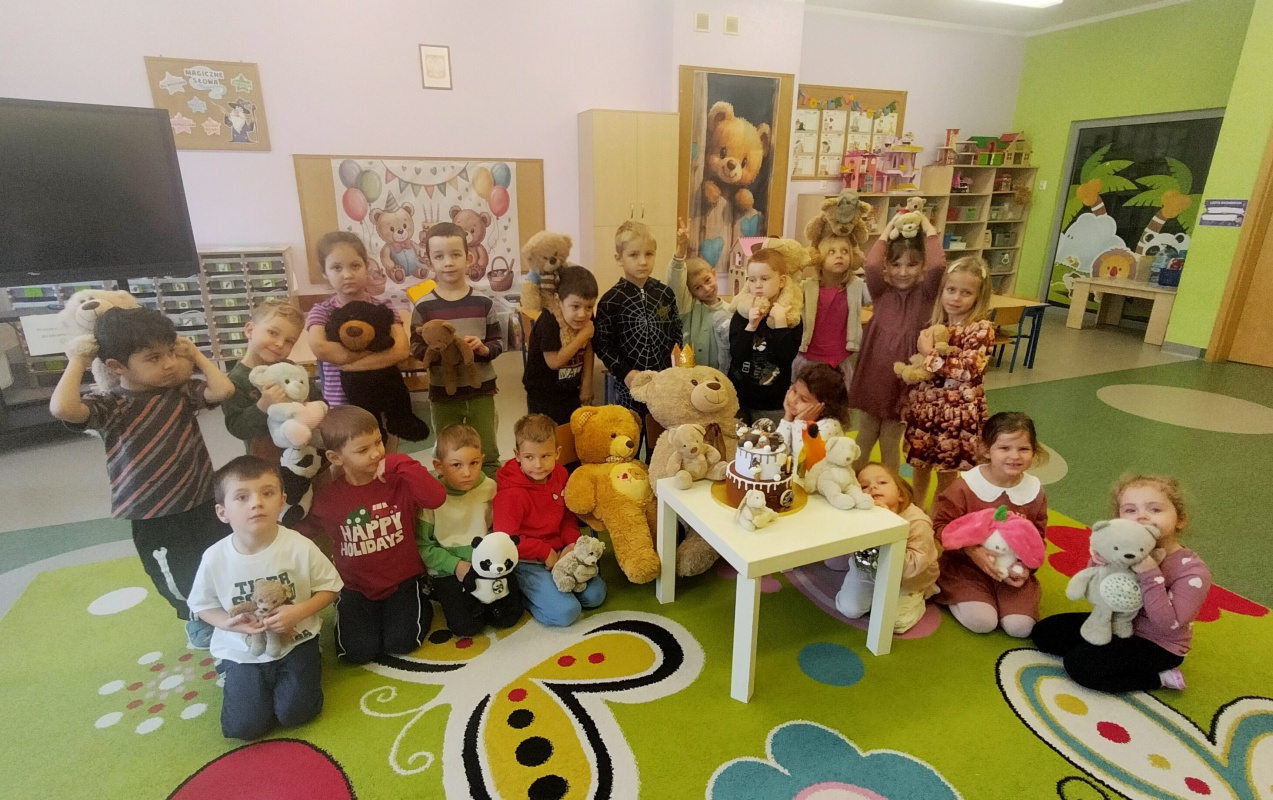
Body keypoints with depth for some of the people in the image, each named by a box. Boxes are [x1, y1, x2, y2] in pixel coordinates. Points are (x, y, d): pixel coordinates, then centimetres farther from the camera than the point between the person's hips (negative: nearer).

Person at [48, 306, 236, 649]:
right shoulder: (111, 407, -14)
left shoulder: (182, 390, -3)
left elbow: (224, 390, -18)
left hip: (203, 504, 3)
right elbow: (62, 408, -33)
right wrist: (78, 362, -19)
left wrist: (197, 355, -9)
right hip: (154, 521, -3)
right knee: (184, 584, 16)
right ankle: (202, 626, 45)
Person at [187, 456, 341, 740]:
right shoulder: (215, 559, -17)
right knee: (244, 727, -5)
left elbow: (329, 587, -7)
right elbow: (203, 606, 1)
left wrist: (299, 611, -24)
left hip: (295, 641, -1)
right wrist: (229, 623, -19)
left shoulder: (300, 547, -20)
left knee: (295, 713, -12)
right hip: (243, 651, 1)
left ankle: (305, 667, 19)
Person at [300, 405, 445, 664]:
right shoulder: (326, 498, -8)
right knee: (358, 651, -13)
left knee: (401, 642, -15)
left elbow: (436, 498, -31)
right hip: (356, 587, 2)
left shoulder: (399, 482, -13)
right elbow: (302, 534, 8)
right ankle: (357, 612, 21)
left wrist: (401, 465, -30)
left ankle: (420, 604, 18)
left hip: (403, 580, -1)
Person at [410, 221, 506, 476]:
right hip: (443, 392, 0)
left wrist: (484, 348, -20)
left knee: (487, 454, 11)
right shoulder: (424, 306, -6)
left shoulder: (483, 302, -4)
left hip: (481, 388, 0)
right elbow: (415, 348, -4)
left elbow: (499, 342, 1)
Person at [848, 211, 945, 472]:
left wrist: (929, 229, -14)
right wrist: (888, 230, -12)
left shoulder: (925, 294, -4)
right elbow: (871, 265, -21)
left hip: (903, 380, -1)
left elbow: (938, 266, -24)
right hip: (872, 376, 2)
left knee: (890, 444, 13)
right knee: (864, 440, 18)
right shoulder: (881, 291, -1)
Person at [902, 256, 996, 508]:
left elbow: (967, 370, -21)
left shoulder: (982, 328, -11)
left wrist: (931, 354, -18)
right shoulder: (933, 323, 5)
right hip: (923, 407, 5)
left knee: (947, 473, 10)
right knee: (919, 465, 17)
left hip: (956, 413, -5)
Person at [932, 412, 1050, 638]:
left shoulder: (1035, 491, -4)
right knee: (982, 622, -19)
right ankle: (949, 595, 11)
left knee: (1021, 627, -11)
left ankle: (996, 598, 18)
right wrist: (973, 551, -26)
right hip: (967, 566, -4)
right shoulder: (965, 485, -18)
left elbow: (1038, 537, 6)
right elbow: (942, 524, -12)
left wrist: (1027, 566, -12)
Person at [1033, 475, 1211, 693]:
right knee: (1044, 631, -1)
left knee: (1079, 664, -22)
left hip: (1157, 646, -6)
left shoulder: (1193, 571, -23)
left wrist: (1150, 574, -36)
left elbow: (1168, 626, -30)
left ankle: (1159, 677, -2)